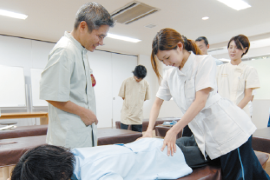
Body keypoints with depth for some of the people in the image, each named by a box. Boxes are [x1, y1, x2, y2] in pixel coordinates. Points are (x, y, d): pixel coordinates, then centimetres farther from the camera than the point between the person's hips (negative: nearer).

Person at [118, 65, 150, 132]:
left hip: (138, 116, 2)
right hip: (126, 114, -2)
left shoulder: (145, 84, -1)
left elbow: (145, 98, 10)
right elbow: (122, 97, 3)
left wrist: (136, 104, 6)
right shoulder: (126, 82, -6)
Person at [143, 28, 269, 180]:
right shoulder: (170, 75, 9)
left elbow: (200, 101, -18)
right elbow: (157, 103, 14)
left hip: (229, 128, -5)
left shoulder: (205, 62, -9)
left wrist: (173, 131, -19)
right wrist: (149, 130, -1)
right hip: (207, 136, 6)